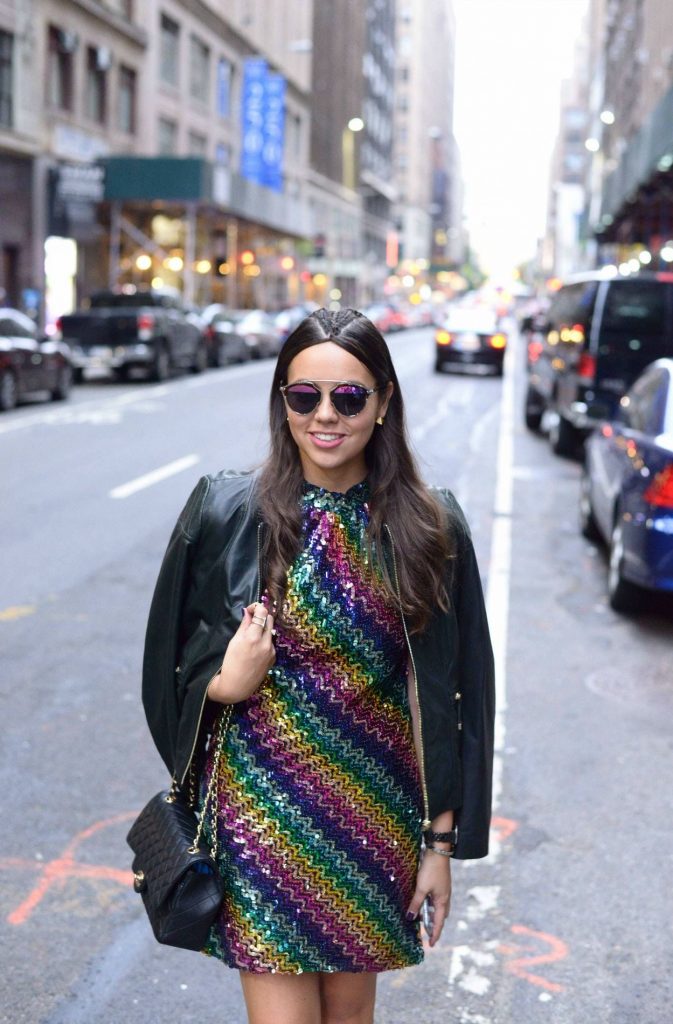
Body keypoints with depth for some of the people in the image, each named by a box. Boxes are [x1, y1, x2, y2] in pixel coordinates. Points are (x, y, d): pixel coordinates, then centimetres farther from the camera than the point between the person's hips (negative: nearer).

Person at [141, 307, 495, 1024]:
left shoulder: (429, 528, -5)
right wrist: (226, 686, -18)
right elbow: (173, 664, 4)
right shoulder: (225, 513, -7)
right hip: (263, 803, -1)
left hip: (381, 809, 2)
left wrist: (441, 842, 0)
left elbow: (454, 693, 0)